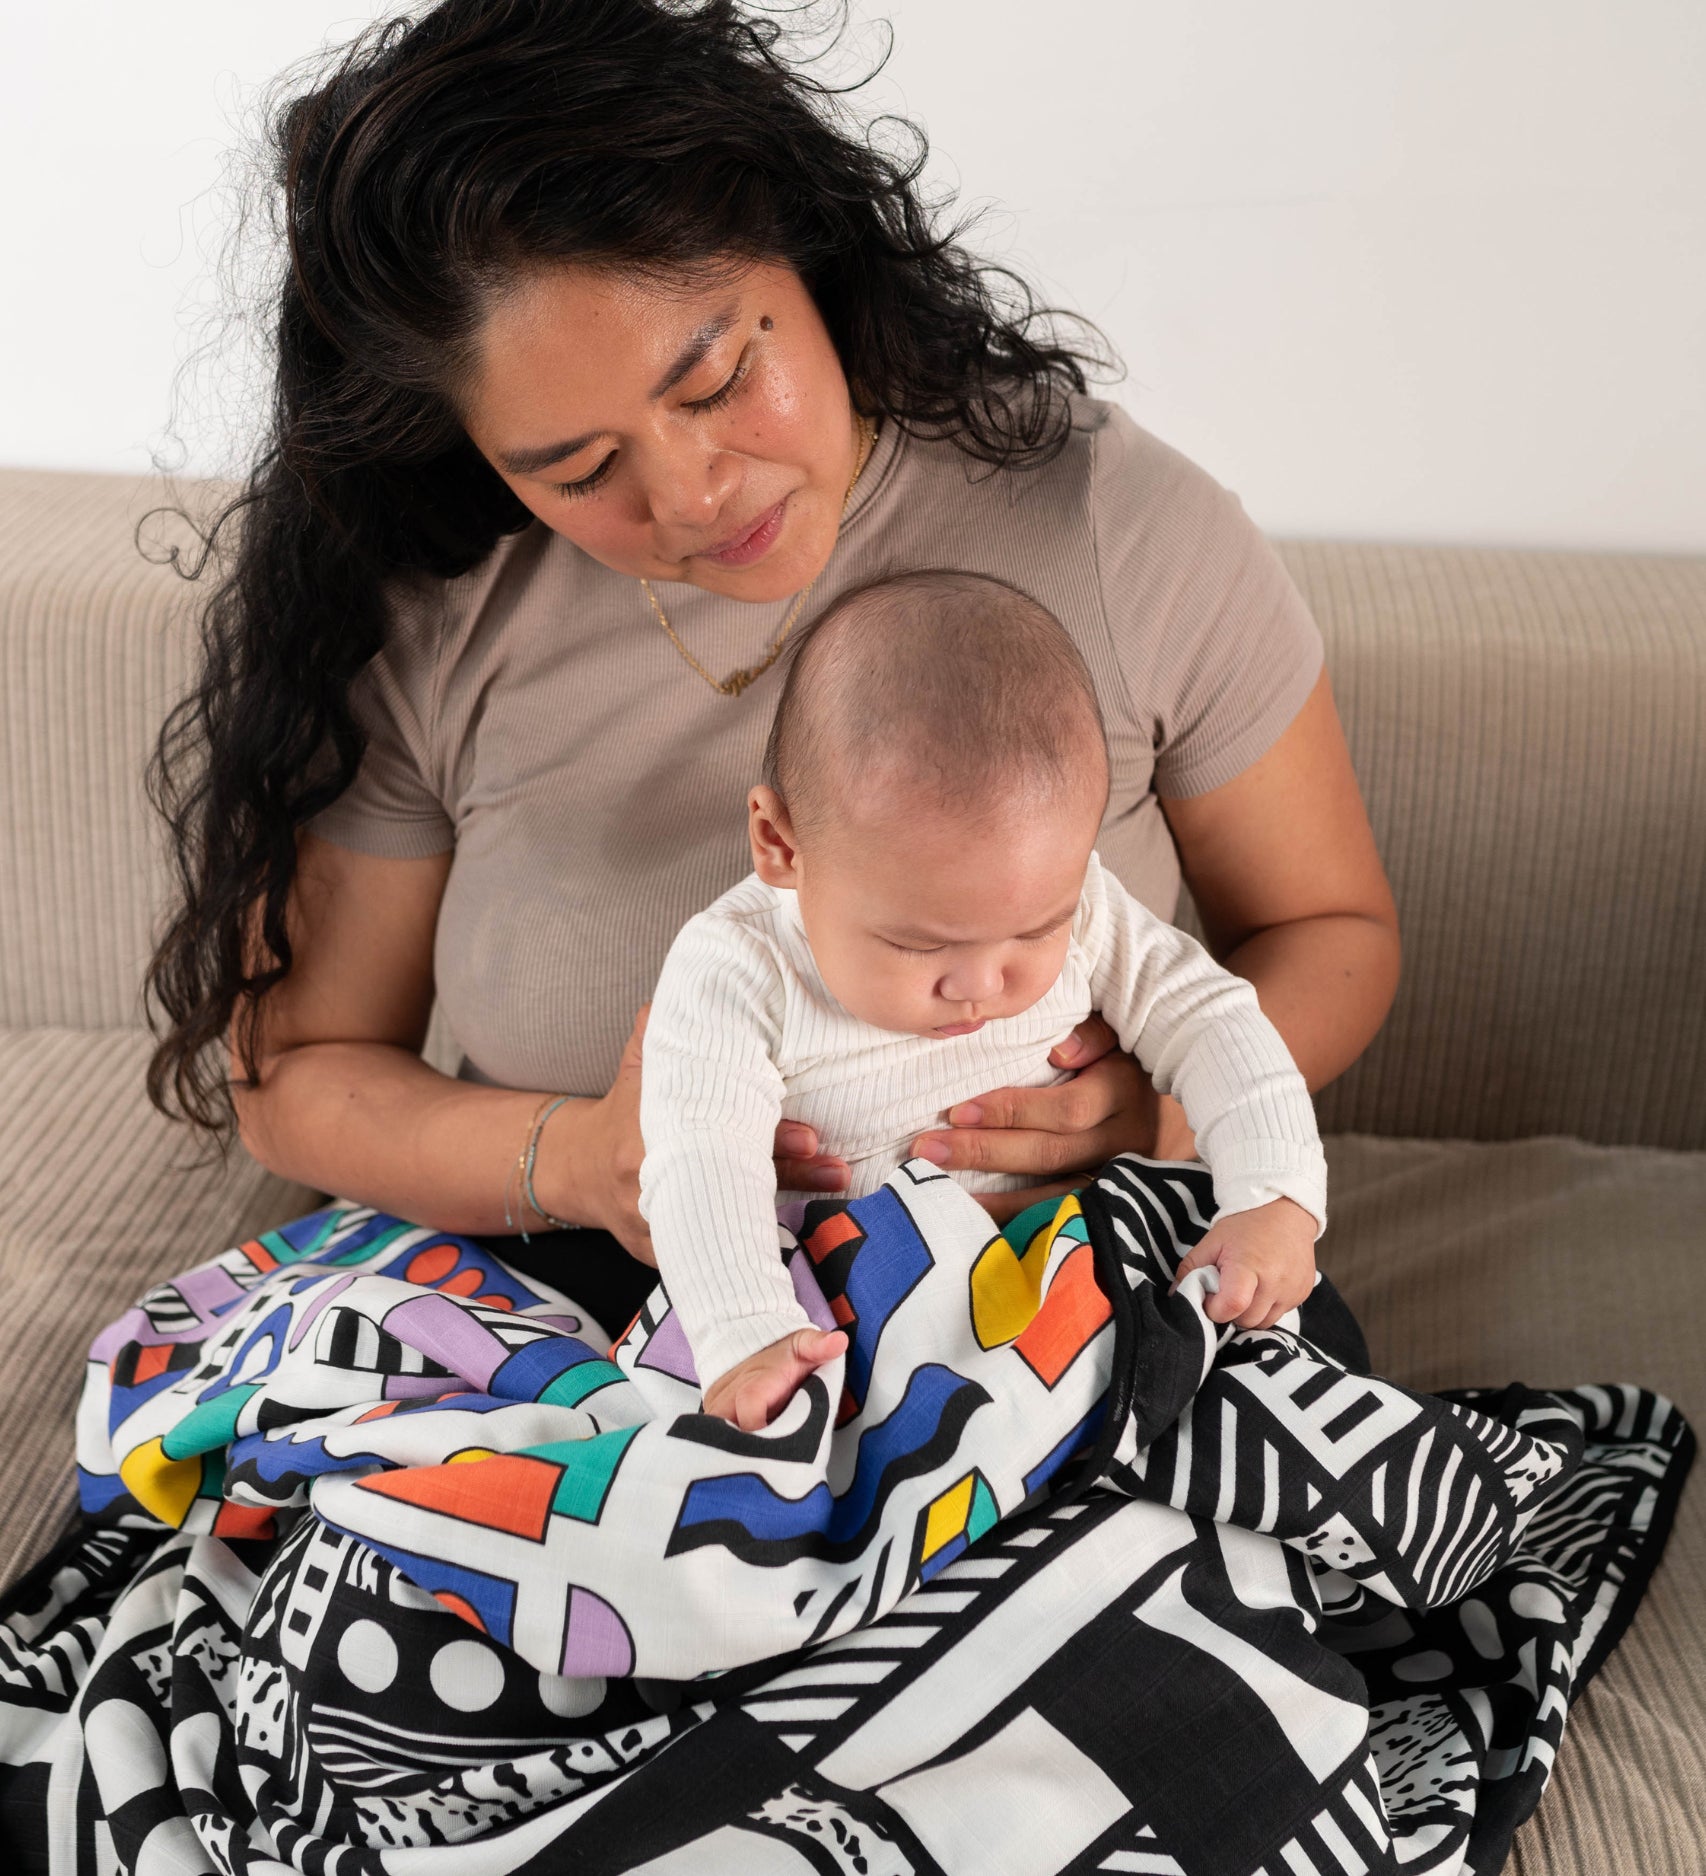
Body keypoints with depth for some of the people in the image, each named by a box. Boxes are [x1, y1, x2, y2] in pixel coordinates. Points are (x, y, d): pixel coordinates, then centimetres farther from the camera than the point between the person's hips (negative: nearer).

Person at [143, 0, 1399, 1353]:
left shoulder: (1128, 531, -12)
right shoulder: (419, 631, -10)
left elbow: (1331, 929, 2)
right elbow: (290, 1072, -1)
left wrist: (1160, 1104, -20)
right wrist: (578, 1163, -21)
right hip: (577, 1320, 1)